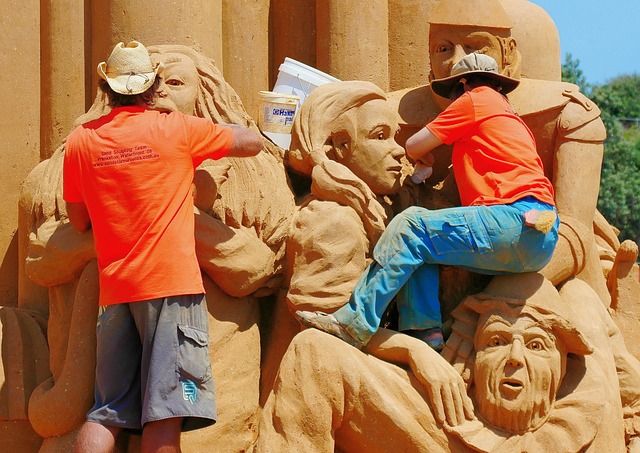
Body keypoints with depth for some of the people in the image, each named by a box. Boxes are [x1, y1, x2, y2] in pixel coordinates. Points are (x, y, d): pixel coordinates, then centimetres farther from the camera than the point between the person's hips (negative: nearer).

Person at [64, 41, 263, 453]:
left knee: (106, 414, 10)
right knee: (164, 414, -6)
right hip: (172, 283, -4)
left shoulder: (81, 142, 6)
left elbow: (79, 222, 14)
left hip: (114, 291, 4)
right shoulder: (178, 130, -2)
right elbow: (254, 143, 7)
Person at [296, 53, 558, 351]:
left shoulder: (475, 99, 8)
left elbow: (413, 147, 11)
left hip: (518, 221, -9)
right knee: (420, 243, 12)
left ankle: (355, 324, -17)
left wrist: (425, 158, 32)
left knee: (411, 228, -12)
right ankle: (423, 329, -2)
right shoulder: (511, 116, 33)